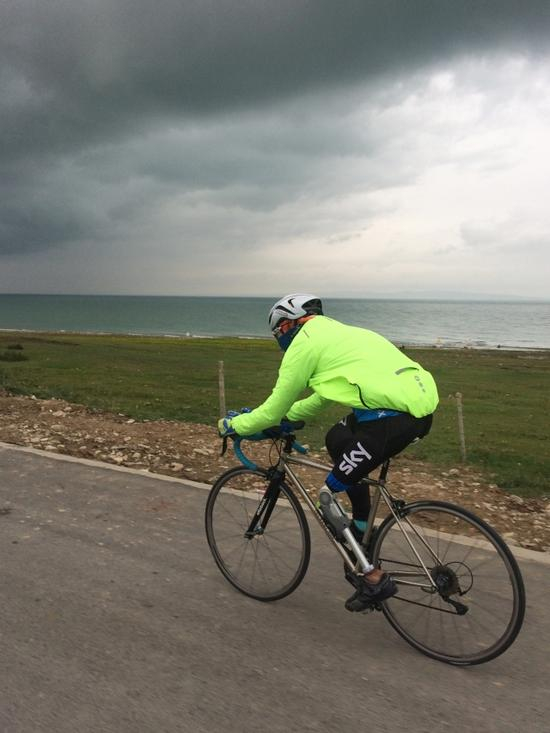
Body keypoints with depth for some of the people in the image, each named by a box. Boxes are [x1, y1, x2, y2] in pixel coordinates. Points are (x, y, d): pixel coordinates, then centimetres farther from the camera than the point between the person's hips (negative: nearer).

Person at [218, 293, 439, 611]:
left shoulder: (303, 342, 1)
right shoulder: (335, 333, 27)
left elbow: (274, 410, 5)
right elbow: (322, 397, 36)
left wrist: (233, 424, 20)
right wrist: (281, 415, 41)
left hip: (394, 414, -9)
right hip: (419, 401, 10)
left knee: (330, 495, 5)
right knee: (337, 439, 28)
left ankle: (375, 579, 12)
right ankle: (362, 535, 34)